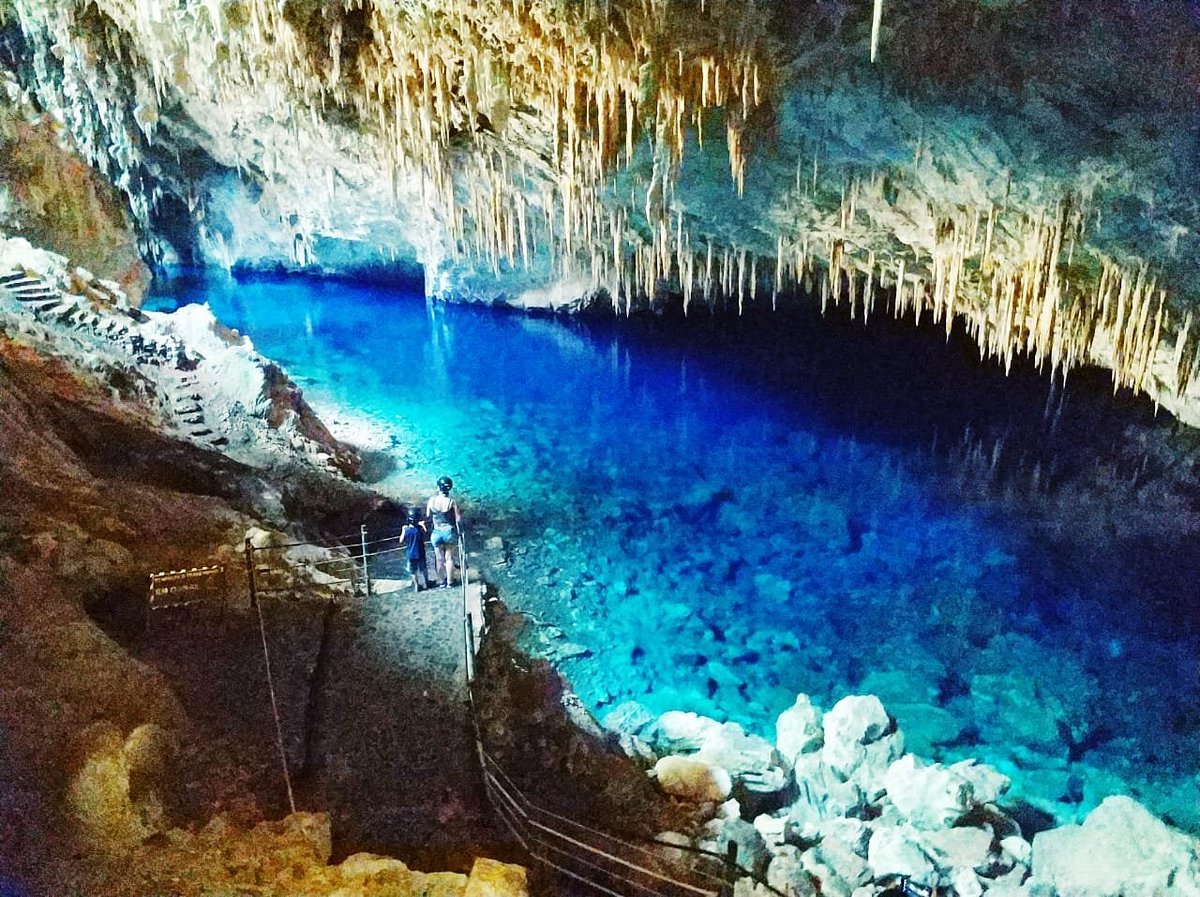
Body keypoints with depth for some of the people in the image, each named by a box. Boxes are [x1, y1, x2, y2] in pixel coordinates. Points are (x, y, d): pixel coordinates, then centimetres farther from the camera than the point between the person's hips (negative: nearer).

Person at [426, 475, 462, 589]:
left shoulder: (432, 501, -11)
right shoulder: (452, 502, -15)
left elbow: (428, 516, 2)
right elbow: (458, 520, -11)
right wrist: (459, 531, 6)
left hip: (437, 533, 1)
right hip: (450, 532, -1)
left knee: (439, 558, 16)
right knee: (449, 557, 13)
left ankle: (443, 581, 28)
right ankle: (449, 582, 21)